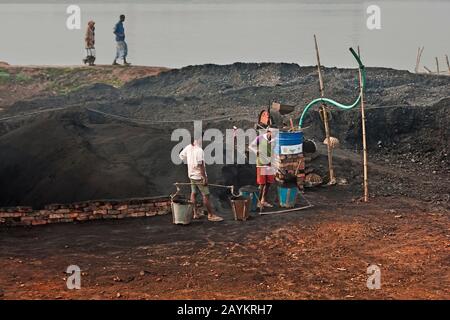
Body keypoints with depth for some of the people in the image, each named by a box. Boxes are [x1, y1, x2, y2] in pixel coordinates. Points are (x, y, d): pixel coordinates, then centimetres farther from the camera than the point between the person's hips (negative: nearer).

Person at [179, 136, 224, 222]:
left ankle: (195, 213, 21)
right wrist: (204, 178, -20)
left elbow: (181, 155, 15)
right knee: (206, 195, -2)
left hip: (191, 175, 8)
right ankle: (211, 215, 4)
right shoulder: (199, 150, -24)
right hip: (199, 176, -8)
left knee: (193, 193, 15)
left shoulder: (188, 148, 0)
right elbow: (200, 165, -25)